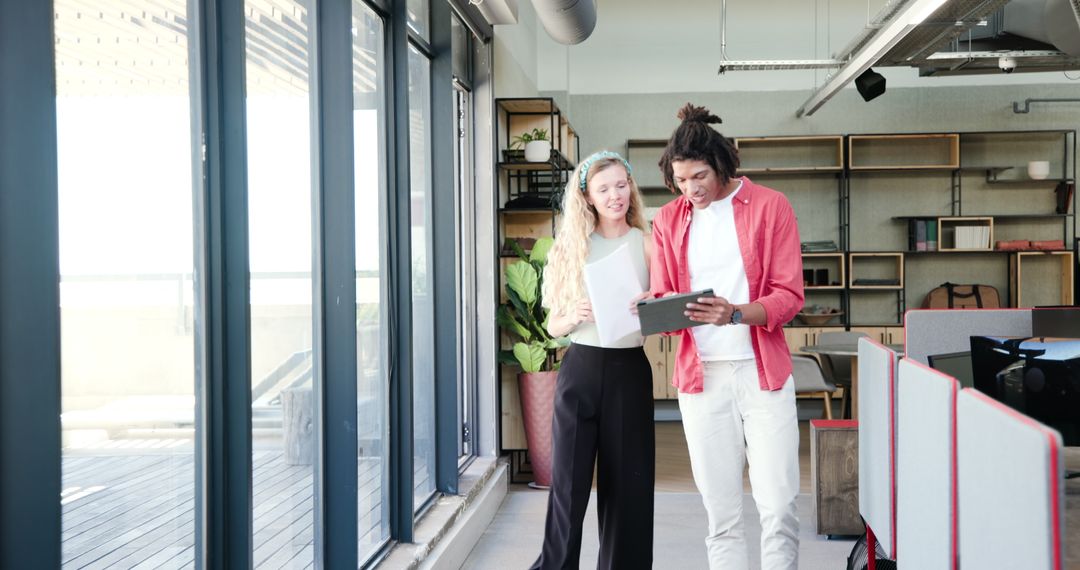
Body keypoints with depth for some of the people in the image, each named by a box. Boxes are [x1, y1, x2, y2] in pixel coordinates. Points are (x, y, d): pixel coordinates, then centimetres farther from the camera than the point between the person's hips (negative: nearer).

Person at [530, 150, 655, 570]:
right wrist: (575, 317, -14)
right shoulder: (572, 246, 6)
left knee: (628, 483, 5)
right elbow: (553, 325, 6)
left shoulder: (646, 245, 3)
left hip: (629, 370, 0)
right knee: (569, 481, 1)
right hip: (580, 370, 0)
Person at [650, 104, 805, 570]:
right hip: (700, 375, 2)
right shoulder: (668, 220, 9)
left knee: (778, 508, -3)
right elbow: (661, 298, 12)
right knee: (721, 514, 5)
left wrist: (736, 314, -22)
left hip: (762, 371, -2)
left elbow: (789, 295, -4)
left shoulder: (769, 206, 1)